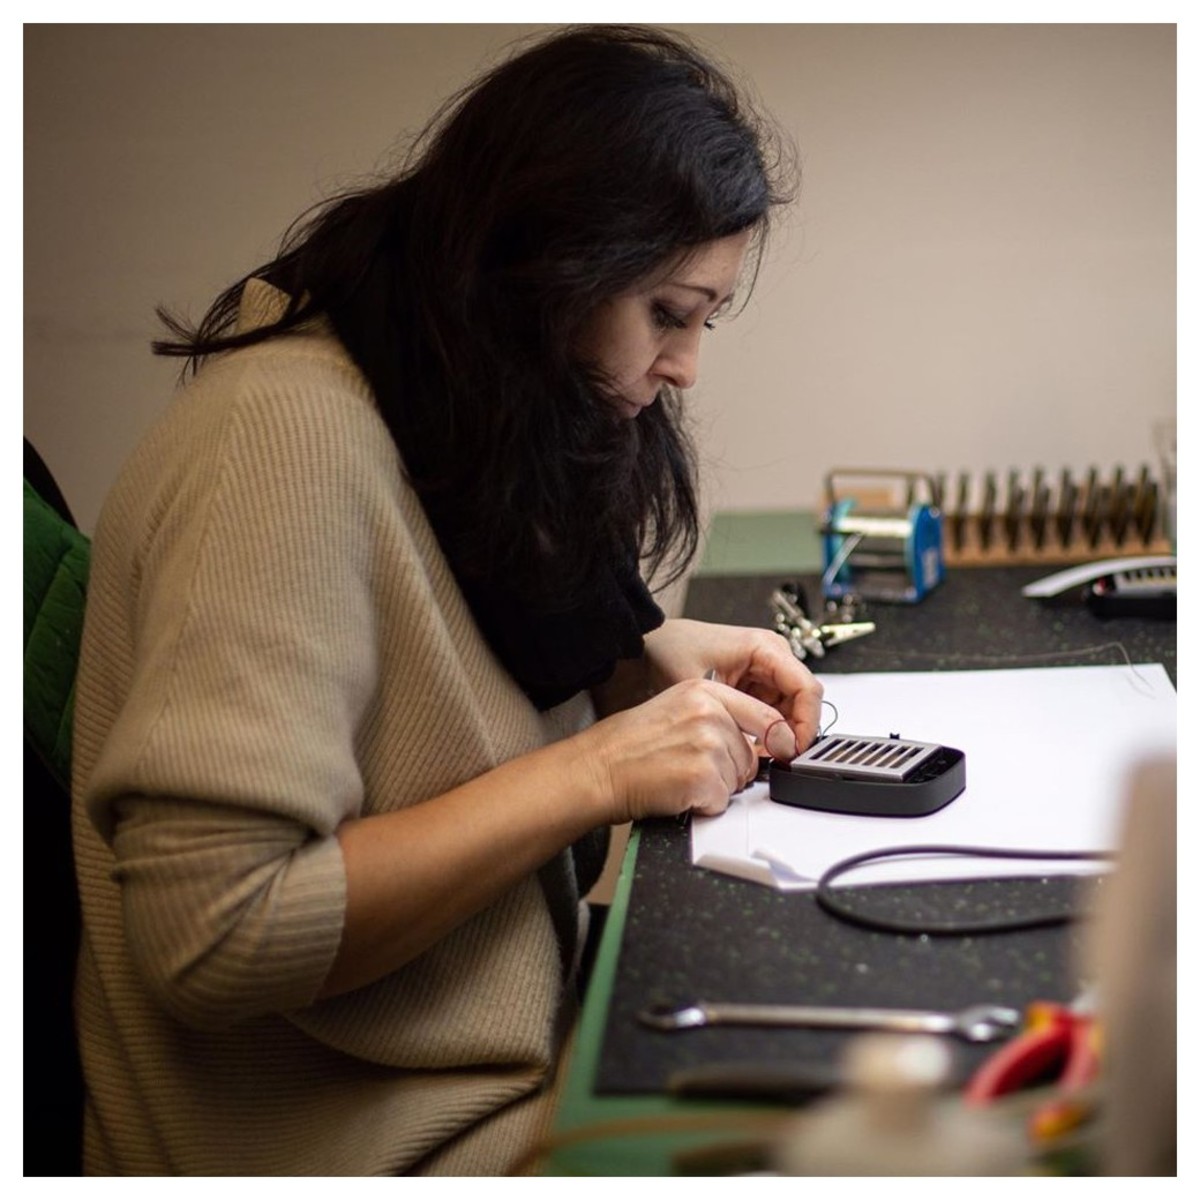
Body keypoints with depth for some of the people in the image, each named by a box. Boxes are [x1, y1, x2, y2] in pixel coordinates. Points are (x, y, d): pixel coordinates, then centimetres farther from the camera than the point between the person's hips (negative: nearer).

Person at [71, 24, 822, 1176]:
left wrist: (646, 655, 0)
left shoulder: (451, 411, 6)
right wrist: (592, 773, -22)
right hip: (385, 1138, -8)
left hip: (514, 1056, 9)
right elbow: (211, 934, -28)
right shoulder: (290, 434, -22)